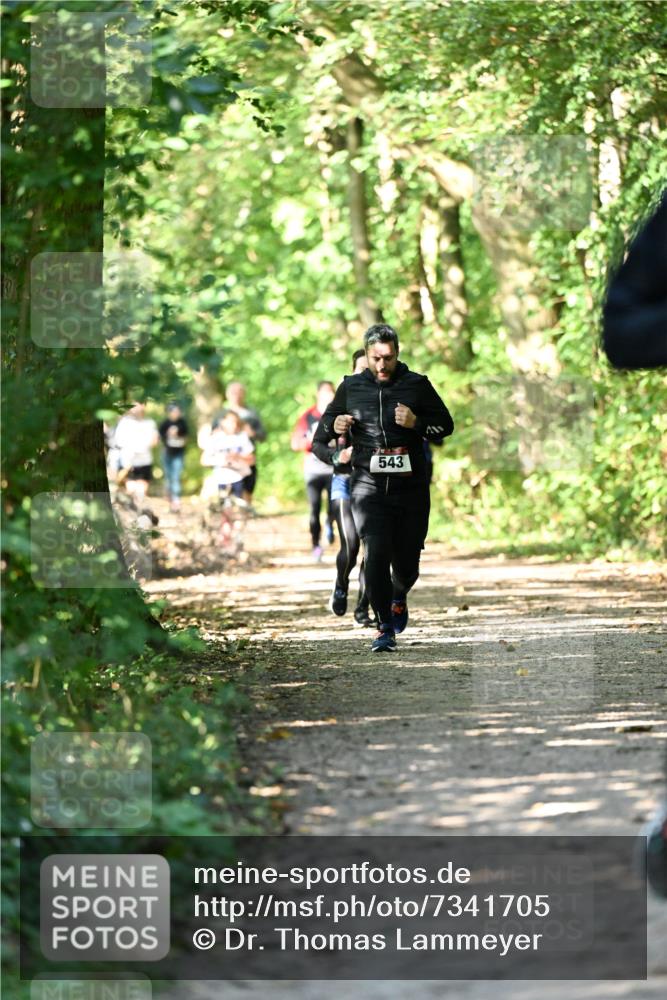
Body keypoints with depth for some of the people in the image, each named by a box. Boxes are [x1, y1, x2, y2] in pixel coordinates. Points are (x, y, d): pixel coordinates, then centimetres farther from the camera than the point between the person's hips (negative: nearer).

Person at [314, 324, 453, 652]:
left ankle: (399, 597, 41)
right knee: (375, 556, -16)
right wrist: (335, 426, -6)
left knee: (406, 561, 6)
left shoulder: (417, 385, 4)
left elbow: (446, 425, 6)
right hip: (369, 486, 0)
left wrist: (417, 423, -13)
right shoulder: (351, 387, 7)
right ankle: (385, 628, -9)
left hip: (410, 488, 0)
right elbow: (323, 428, 18)